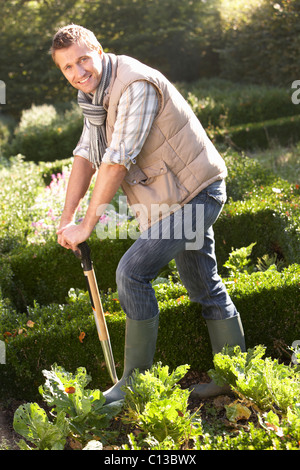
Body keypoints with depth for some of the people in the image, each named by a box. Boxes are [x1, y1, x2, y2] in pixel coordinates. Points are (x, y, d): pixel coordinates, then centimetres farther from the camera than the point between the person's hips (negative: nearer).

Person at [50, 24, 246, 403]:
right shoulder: (93, 91, 7)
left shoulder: (135, 85, -24)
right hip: (189, 194, 10)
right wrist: (67, 218, 1)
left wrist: (87, 225, -21)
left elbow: (118, 161, -26)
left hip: (192, 194, -10)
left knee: (132, 272, -15)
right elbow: (86, 155, 9)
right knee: (204, 286, 16)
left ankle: (136, 381, -2)